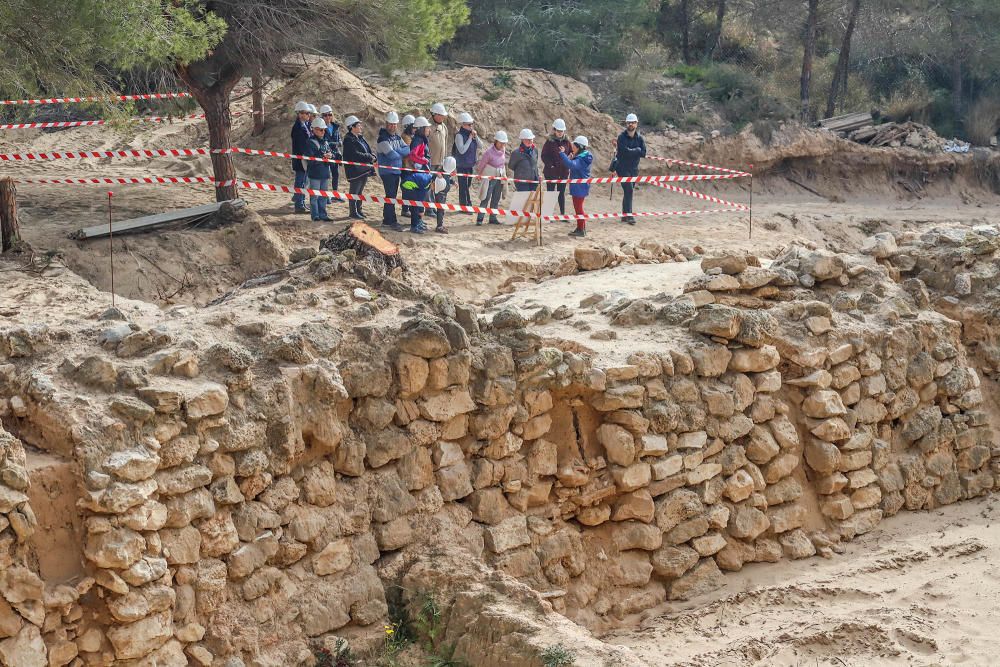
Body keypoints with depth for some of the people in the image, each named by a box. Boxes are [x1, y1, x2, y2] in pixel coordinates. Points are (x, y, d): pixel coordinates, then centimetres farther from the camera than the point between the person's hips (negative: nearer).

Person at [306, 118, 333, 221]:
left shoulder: (325, 142, 13)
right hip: (315, 173, -7)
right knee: (314, 195, -2)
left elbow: (331, 153, 19)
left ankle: (323, 214, 18)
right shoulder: (311, 142, -9)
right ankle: (315, 216, 2)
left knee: (323, 195, 11)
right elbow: (310, 159, -16)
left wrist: (330, 155, -4)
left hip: (325, 172, 7)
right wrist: (323, 158, -21)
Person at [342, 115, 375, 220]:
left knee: (359, 191, 15)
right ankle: (353, 212, 4)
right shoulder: (348, 140, -14)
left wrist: (373, 157, -4)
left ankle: (358, 210, 23)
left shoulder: (360, 138, 14)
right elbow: (355, 154, -22)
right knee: (354, 191, -2)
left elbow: (368, 151, 17)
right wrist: (369, 157, -18)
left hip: (364, 169, 9)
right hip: (355, 169, -9)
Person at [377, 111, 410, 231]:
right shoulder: (383, 138, -12)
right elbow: (391, 154, -21)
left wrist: (395, 151, -16)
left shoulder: (397, 138, 14)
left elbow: (408, 150, 0)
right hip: (387, 171, -8)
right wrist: (402, 155, -3)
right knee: (391, 196, -9)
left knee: (391, 196, 12)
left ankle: (386, 220, 20)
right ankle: (392, 221, -7)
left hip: (396, 171, 8)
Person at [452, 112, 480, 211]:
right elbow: (462, 150, -23)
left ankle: (469, 205, 25)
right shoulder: (459, 135, -16)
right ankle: (464, 206, 4)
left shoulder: (472, 133, 5)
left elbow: (480, 146, 5)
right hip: (462, 165, -7)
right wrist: (470, 138, -21)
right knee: (463, 186, -1)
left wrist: (476, 136, -11)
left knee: (467, 185, 16)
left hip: (471, 164, 7)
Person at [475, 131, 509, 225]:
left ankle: (493, 218, 16)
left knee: (496, 199, 9)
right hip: (489, 178, -6)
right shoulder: (489, 152, -20)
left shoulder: (503, 150, 0)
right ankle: (479, 219, -6)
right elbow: (481, 164, -8)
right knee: (486, 199, -8)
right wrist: (479, 175, 5)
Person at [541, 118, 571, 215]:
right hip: (551, 171, -4)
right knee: (550, 192, 2)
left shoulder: (566, 141, 5)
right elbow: (544, 156, -8)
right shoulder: (549, 141, -7)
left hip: (564, 171, 4)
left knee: (562, 193, 12)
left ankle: (562, 213, 19)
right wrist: (550, 165, -16)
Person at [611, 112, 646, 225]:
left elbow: (643, 153, -8)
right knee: (628, 190, -15)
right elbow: (625, 151, -22)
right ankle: (628, 215, -17)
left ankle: (625, 215, 18)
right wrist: (637, 150, -9)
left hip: (634, 169, 5)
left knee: (628, 191, 11)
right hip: (623, 168, -5)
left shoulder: (639, 138, 5)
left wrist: (631, 151, -16)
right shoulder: (621, 137, -8)